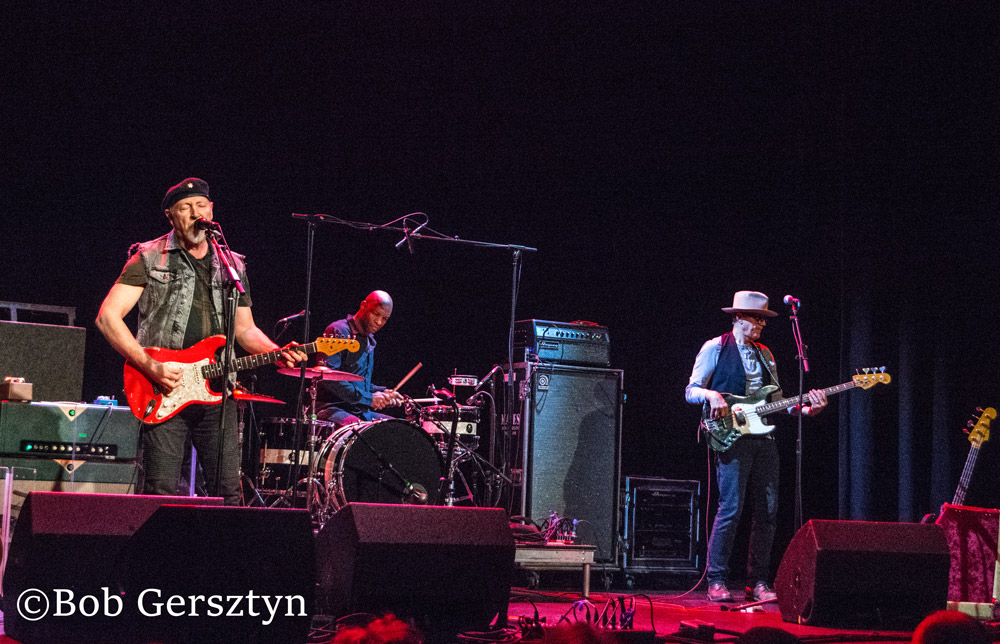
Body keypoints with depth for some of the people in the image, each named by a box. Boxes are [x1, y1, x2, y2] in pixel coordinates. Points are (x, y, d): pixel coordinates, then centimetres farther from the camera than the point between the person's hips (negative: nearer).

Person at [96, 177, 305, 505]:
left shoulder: (233, 266, 15)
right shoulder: (150, 258, 1)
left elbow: (245, 329, 21)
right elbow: (108, 317, -5)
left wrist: (278, 353, 0)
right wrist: (150, 366, -15)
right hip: (165, 391, -4)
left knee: (228, 491, 0)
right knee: (161, 492, -7)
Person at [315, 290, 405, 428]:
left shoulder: (369, 341, 21)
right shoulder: (339, 331, -9)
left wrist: (382, 392, 8)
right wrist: (368, 398, -19)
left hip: (360, 411, 9)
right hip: (332, 407, -9)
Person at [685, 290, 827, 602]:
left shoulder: (764, 354, 20)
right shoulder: (715, 348, 3)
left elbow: (776, 400, 19)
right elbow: (690, 391, 1)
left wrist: (807, 409, 3)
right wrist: (711, 395, -20)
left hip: (764, 438, 6)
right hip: (731, 436, -6)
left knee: (767, 511, 2)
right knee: (731, 508, -13)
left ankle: (757, 582, 8)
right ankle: (716, 582, -7)